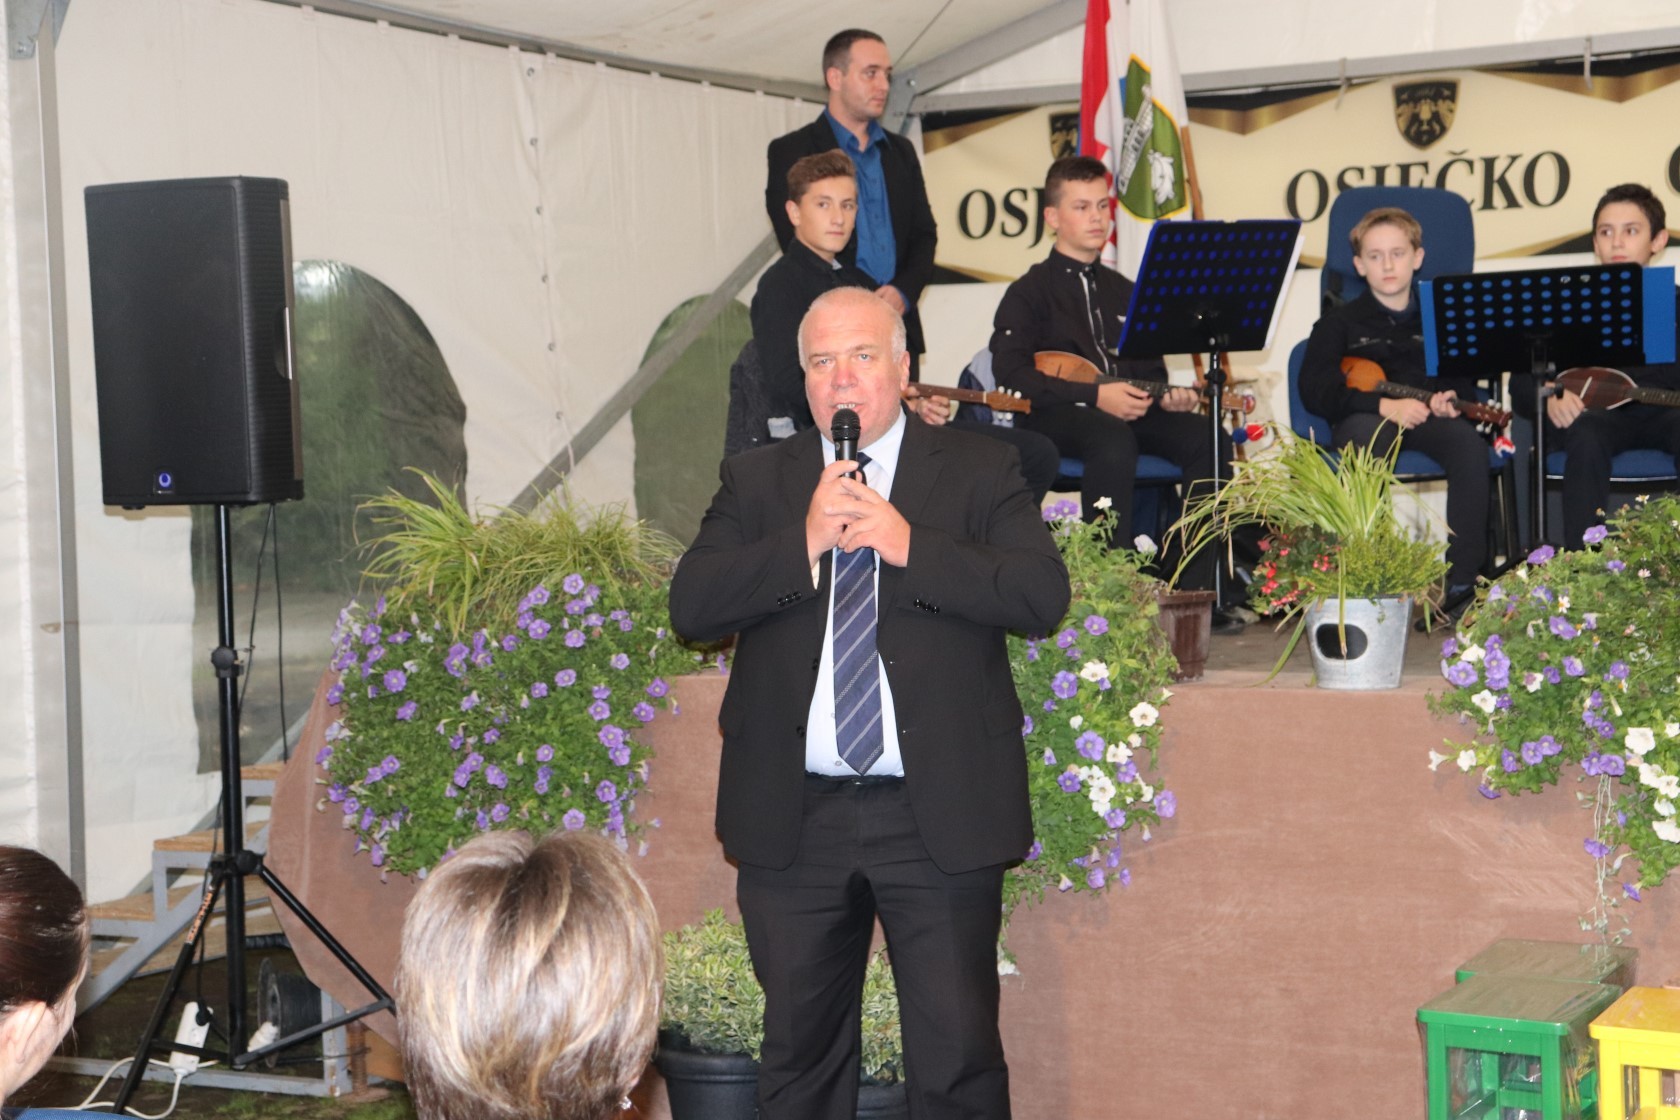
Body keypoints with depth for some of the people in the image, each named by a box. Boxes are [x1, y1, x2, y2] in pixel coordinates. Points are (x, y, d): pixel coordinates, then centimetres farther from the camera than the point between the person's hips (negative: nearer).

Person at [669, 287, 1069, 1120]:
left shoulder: (977, 472, 4)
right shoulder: (756, 480, 9)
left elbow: (1043, 596, -10)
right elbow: (691, 607, -4)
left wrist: (908, 544, -17)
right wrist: (805, 541, -15)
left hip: (938, 816, -2)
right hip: (794, 819, 2)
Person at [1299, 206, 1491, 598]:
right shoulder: (1342, 322, 11)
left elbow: (1463, 375, 18)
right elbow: (1315, 389, -3)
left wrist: (1451, 398, -9)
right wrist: (1385, 405, -16)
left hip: (1427, 418, 2)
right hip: (1364, 418, -2)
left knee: (1469, 443, -32)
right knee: (1366, 437, -39)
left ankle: (1462, 578, -31)